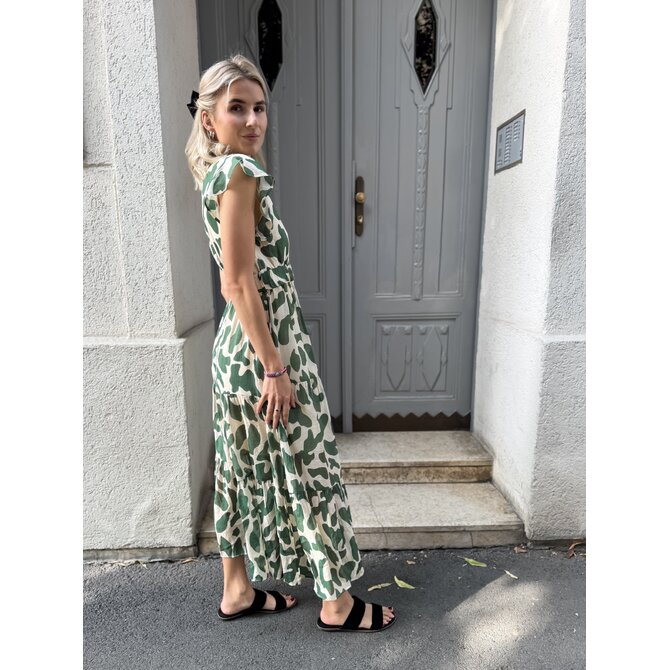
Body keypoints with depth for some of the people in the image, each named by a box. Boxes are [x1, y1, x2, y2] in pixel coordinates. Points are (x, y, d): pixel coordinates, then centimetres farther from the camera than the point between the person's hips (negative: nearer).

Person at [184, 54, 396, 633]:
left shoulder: (217, 171, 16)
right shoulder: (241, 170, -13)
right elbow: (241, 283, -20)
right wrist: (275, 368, -19)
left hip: (235, 345, 10)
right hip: (266, 346, -10)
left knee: (246, 467, 18)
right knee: (310, 472, 5)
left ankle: (238, 590, 37)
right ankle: (338, 602, 26)